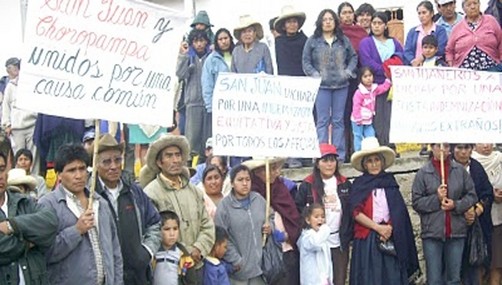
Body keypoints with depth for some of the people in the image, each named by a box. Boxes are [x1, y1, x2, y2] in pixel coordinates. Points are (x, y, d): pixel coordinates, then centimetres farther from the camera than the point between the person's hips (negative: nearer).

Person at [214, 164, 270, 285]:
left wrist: (269, 227, -1)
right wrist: (236, 261, -14)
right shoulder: (225, 206, -11)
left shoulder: (259, 199, 4)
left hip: (259, 264, 4)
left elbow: (267, 219, 21)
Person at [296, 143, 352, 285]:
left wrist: (349, 236, 2)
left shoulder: (345, 184, 7)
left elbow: (351, 212, 9)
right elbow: (297, 209, -1)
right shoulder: (307, 185, -2)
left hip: (340, 243, 2)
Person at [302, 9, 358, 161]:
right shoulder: (313, 41, 2)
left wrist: (348, 72, 0)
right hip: (322, 86, -2)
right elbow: (306, 62, 2)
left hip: (341, 85, 2)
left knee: (338, 120, 7)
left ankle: (340, 154, 12)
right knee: (323, 121, -1)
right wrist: (315, 75, -9)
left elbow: (353, 57, 14)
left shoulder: (344, 40, 8)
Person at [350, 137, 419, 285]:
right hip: (366, 240, -2)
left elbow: (399, 212, 6)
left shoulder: (390, 182, 9)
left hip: (390, 238, 2)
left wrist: (389, 228, -10)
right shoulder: (359, 184, 2)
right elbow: (356, 213, -6)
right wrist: (378, 228, -13)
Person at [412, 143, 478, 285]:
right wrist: (436, 198, -16)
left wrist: (456, 205, -11)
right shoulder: (423, 173, -1)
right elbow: (416, 202, -2)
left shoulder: (460, 170, 3)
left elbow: (471, 196, 5)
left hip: (456, 232, 2)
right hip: (432, 232, -2)